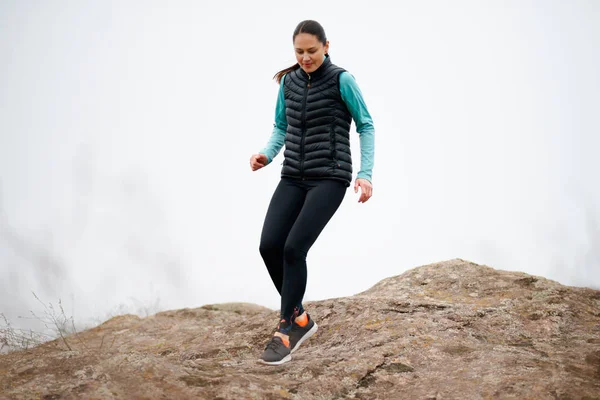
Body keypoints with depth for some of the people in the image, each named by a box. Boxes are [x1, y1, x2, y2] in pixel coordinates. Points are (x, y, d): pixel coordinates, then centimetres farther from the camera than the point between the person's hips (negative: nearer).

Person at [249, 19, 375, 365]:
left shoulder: (342, 80, -6)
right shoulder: (288, 82, 7)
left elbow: (366, 126, -1)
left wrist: (365, 173, -10)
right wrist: (267, 154, -3)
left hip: (330, 178, -5)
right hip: (294, 178, 5)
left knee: (294, 247, -18)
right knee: (269, 246, -9)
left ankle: (287, 331, -4)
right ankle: (300, 319, 12)